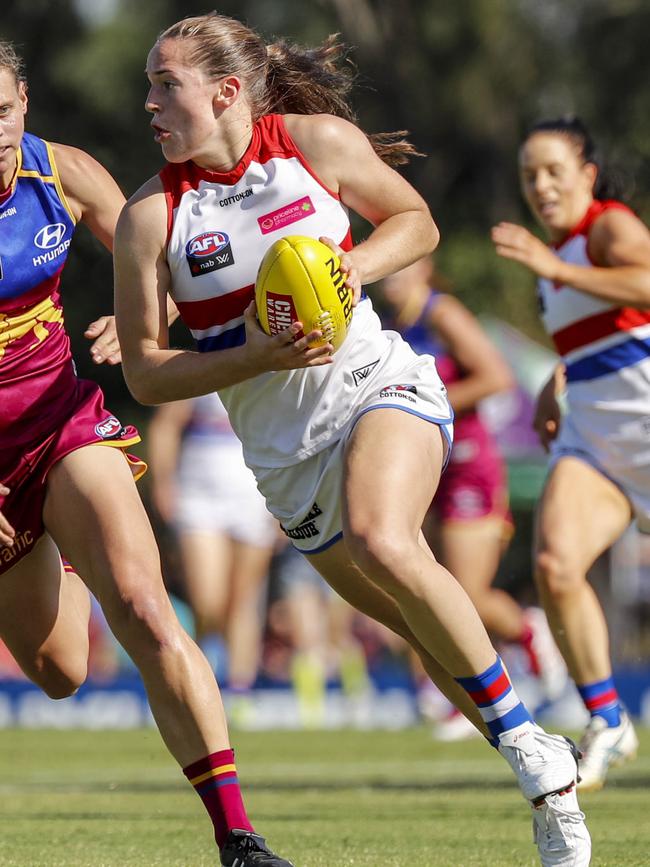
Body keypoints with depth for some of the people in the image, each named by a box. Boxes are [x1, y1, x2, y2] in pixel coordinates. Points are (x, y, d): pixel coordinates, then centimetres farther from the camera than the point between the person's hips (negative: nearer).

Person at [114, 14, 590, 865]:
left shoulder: (318, 141, -4)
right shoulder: (150, 216, -5)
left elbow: (416, 220, 11)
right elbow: (145, 373, -4)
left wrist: (357, 264, -10)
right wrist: (257, 358, -18)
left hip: (379, 381, -2)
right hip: (286, 451, 3)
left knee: (382, 541, -32)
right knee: (423, 626, 3)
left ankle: (527, 742, -20)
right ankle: (543, 770, 21)